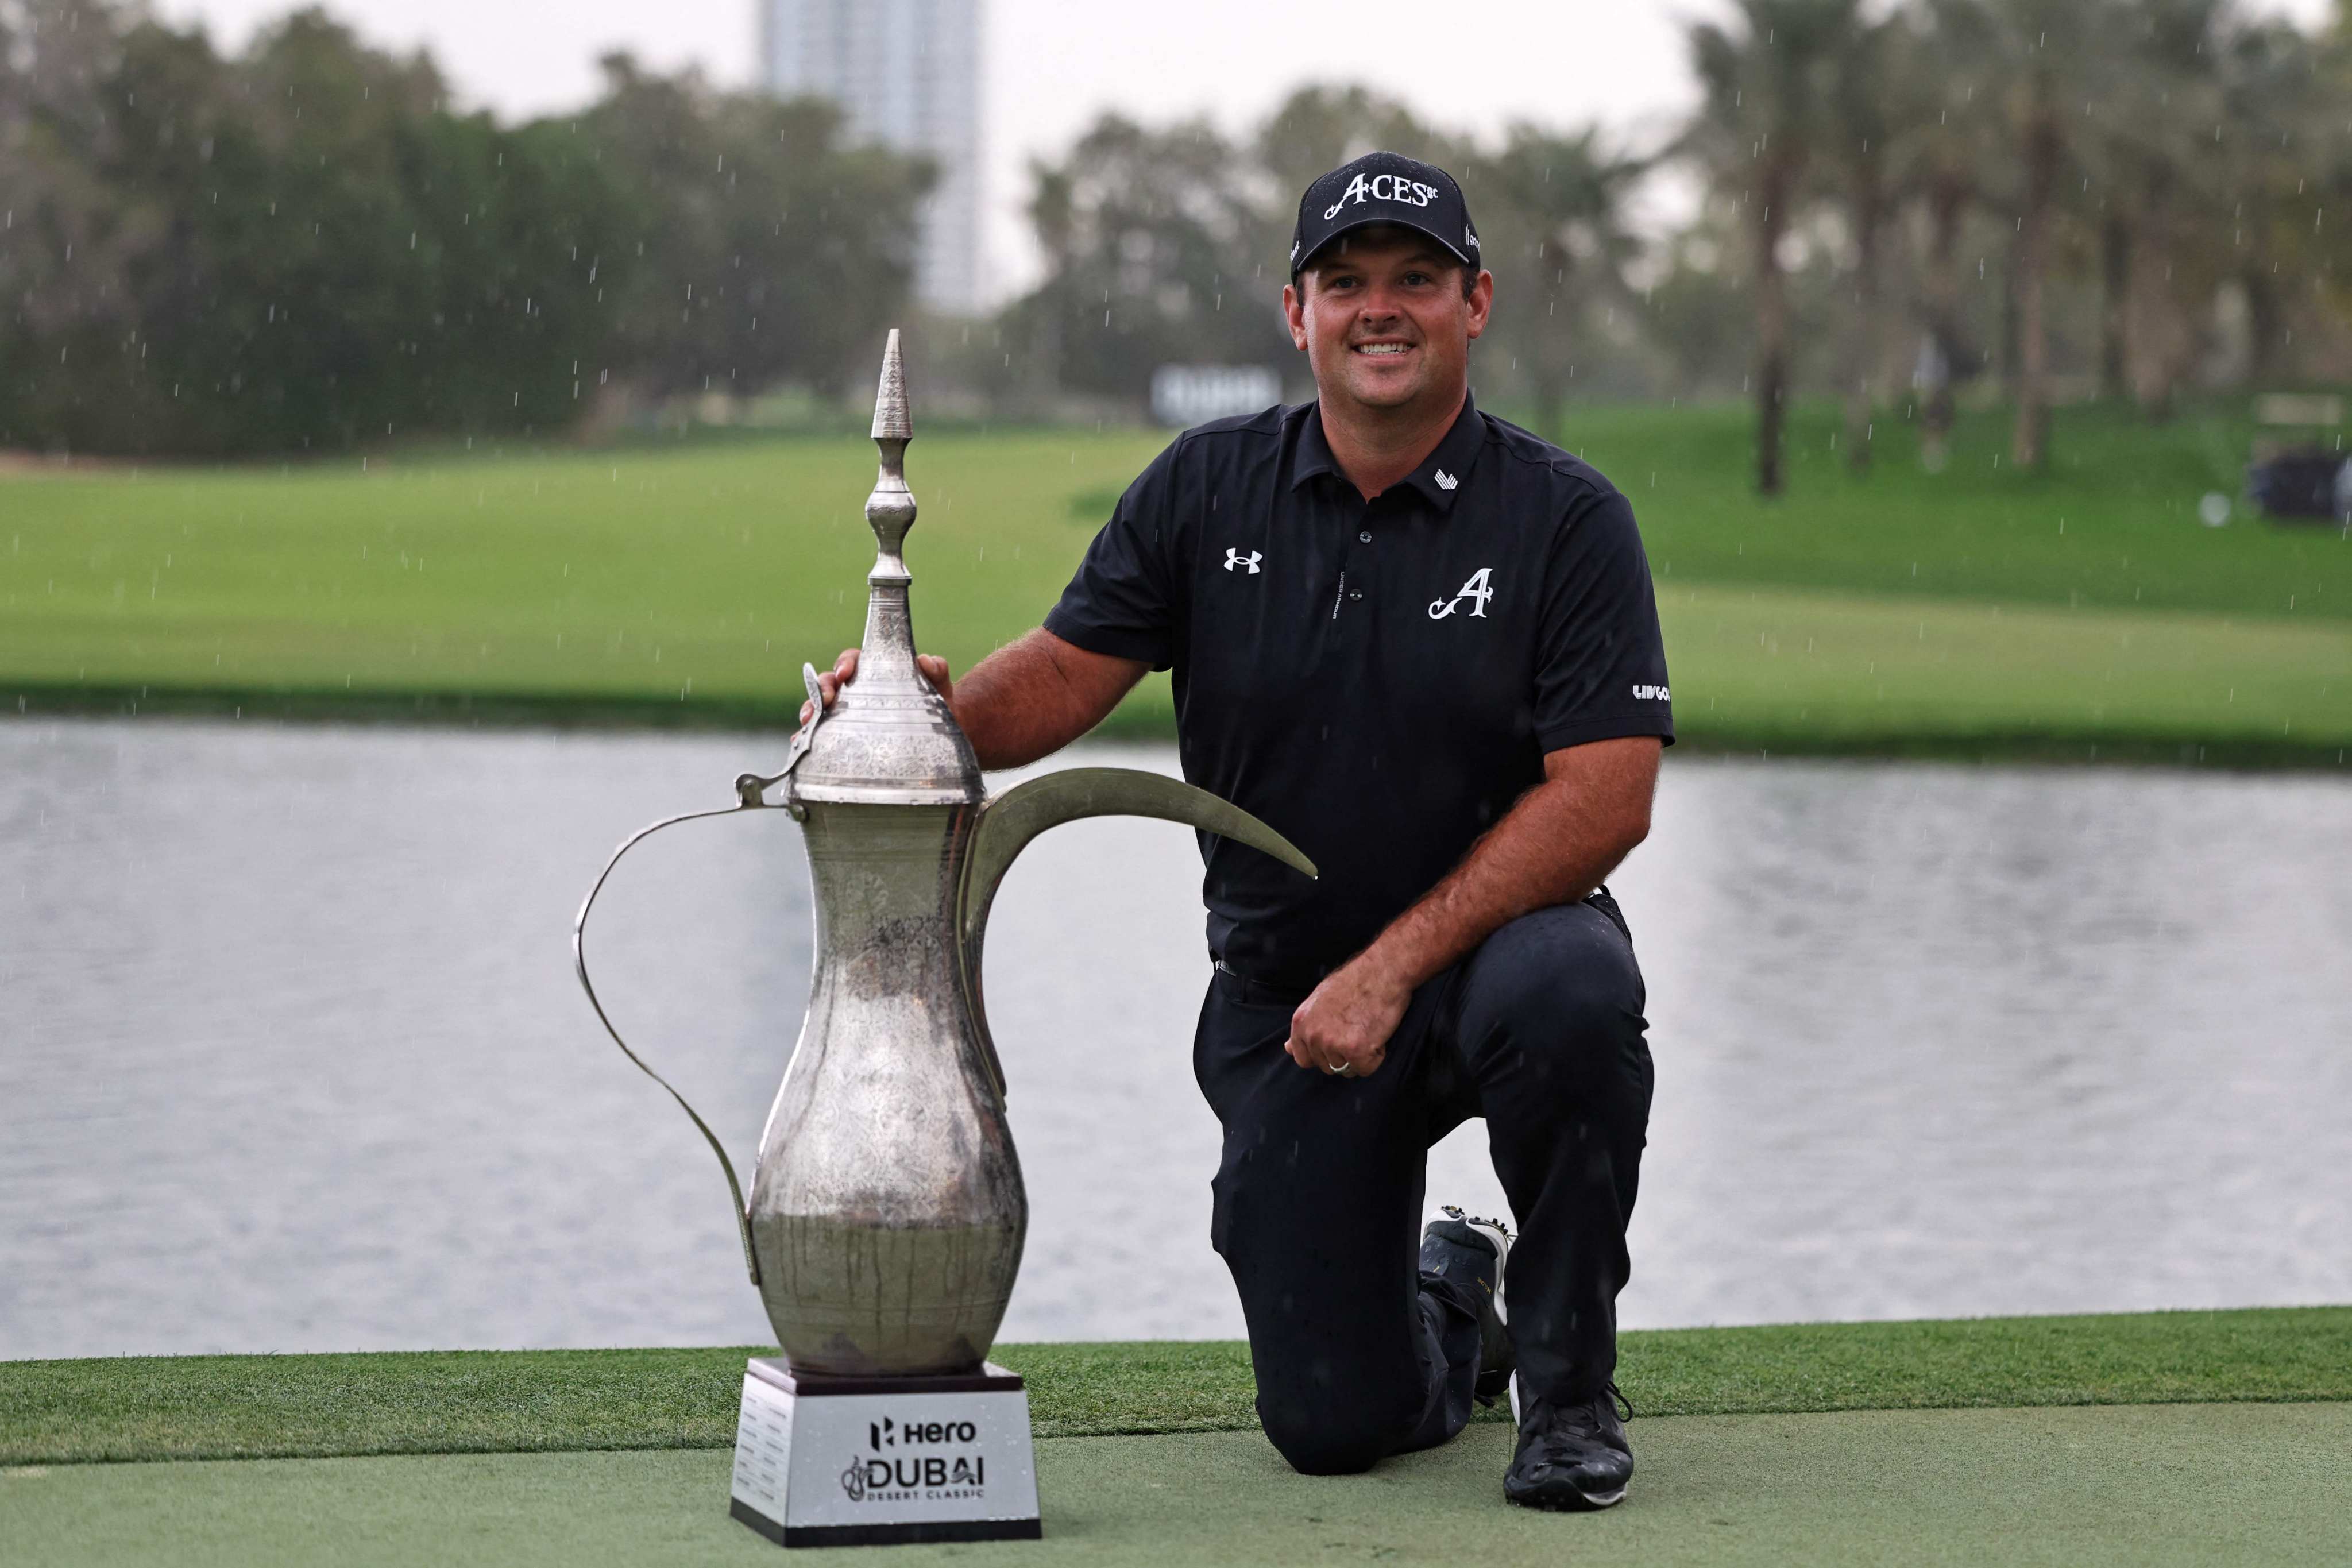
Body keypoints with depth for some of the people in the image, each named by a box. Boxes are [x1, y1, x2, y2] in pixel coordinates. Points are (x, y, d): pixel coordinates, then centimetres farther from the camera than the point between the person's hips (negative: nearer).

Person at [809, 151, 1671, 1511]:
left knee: (1569, 992, -40)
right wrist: (943, 708, -24)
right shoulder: (1209, 491, 1)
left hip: (1494, 940, -2)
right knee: (1335, 1425, -6)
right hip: (1283, 993, 2)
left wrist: (1394, 965, -23)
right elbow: (1069, 673, 0)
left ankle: (1569, 1381, -14)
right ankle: (1448, 1299, 35)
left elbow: (1606, 795, -16)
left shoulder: (1567, 518, -9)